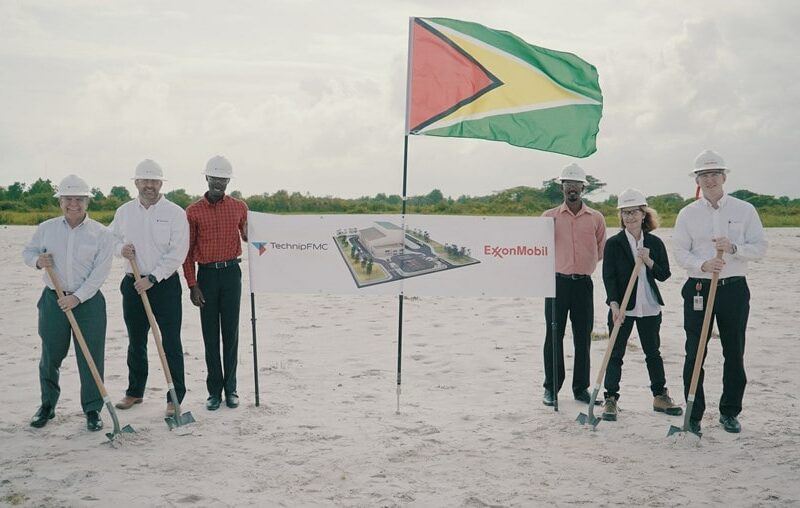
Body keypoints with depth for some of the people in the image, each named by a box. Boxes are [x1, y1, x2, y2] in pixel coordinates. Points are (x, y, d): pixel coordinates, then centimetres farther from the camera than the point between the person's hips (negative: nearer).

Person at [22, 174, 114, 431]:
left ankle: (93, 409, 12)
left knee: (91, 357, -1)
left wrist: (77, 297, -16)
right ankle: (47, 405, 29)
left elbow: (100, 272, -9)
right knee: (50, 356, 10)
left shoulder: (101, 233, -4)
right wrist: (37, 260, -8)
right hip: (53, 299, 2)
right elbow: (28, 252, 16)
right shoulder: (46, 229, 4)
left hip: (88, 301, -2)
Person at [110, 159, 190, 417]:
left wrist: (152, 278, -17)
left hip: (165, 284, -4)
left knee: (171, 342, -3)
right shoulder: (124, 212, 6)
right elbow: (112, 239, 19)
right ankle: (134, 392, 28)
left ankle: (175, 397, 4)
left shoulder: (175, 213, -7)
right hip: (133, 284, 4)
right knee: (136, 341, 15)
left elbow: (177, 253, -12)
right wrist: (121, 248, -5)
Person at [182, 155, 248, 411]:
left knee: (231, 332, 4)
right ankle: (214, 390, 11)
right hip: (206, 274, 0)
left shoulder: (239, 207, 6)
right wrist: (192, 285, -4)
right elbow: (187, 250, 2)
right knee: (210, 334, 4)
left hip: (231, 272, 1)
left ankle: (230, 389, 12)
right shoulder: (193, 211, 2)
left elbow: (248, 237, 16)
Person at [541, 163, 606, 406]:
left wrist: (584, 264, 8)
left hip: (584, 283, 1)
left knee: (583, 337, 5)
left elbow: (601, 251, 16)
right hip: (557, 281, -1)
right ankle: (551, 388, 10)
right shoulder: (549, 216, 3)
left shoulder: (596, 218, 6)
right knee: (554, 336, 2)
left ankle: (581, 388, 16)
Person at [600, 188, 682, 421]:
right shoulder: (613, 243, -4)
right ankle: (610, 399, 9)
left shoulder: (655, 243, 4)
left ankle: (660, 396, 25)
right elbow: (608, 277, -10)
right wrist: (614, 305, -20)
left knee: (653, 352, 13)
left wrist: (649, 261, -13)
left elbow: (664, 275, 4)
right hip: (621, 307, -3)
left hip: (649, 307, 3)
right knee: (615, 354, 1)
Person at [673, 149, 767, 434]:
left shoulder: (745, 210, 5)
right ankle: (693, 414, 8)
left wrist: (733, 248, -18)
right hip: (698, 288, 0)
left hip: (734, 288, 1)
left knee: (734, 353, 7)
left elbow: (760, 248, 1)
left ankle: (730, 413, 22)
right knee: (695, 354, -1)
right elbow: (680, 251, 0)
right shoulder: (687, 214, 5)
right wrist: (703, 264, -19)